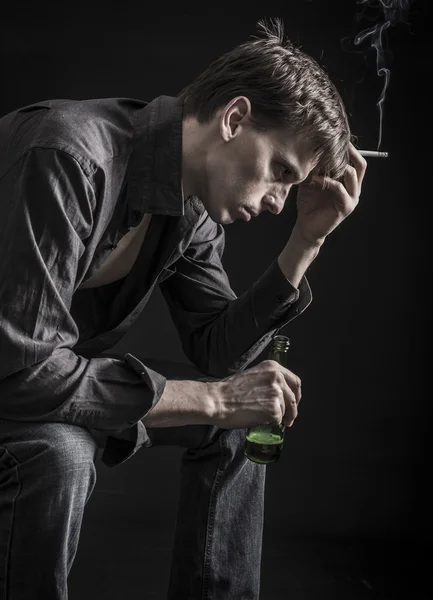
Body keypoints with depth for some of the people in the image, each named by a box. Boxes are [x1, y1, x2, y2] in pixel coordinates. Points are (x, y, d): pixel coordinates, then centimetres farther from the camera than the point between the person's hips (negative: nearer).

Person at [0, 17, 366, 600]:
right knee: (57, 452, -36)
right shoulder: (67, 154, -32)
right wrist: (214, 398, -29)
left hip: (56, 377, 7)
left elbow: (219, 352, -2)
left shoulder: (194, 209, -7)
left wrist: (308, 240, -11)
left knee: (235, 423, 3)